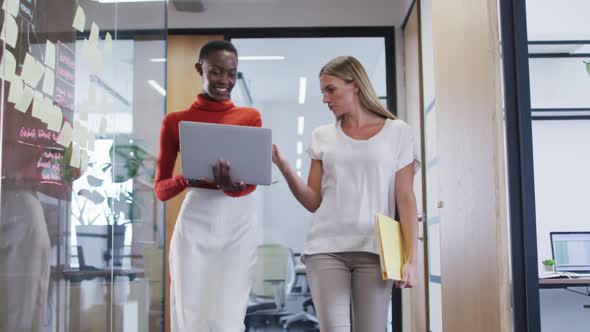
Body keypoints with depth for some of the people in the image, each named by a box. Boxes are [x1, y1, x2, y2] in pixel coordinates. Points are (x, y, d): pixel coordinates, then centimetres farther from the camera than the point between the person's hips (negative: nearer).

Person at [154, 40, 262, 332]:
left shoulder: (250, 118, 8)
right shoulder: (175, 122, 6)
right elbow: (161, 190, 5)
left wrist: (231, 185, -27)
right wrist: (187, 179, -17)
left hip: (238, 225, 1)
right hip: (195, 224, 0)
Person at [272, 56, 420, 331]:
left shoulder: (397, 133, 6)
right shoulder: (322, 137, 13)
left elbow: (405, 201, 2)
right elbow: (313, 202, 11)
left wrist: (410, 258, -6)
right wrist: (283, 167, -3)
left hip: (373, 249, -1)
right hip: (326, 249, 2)